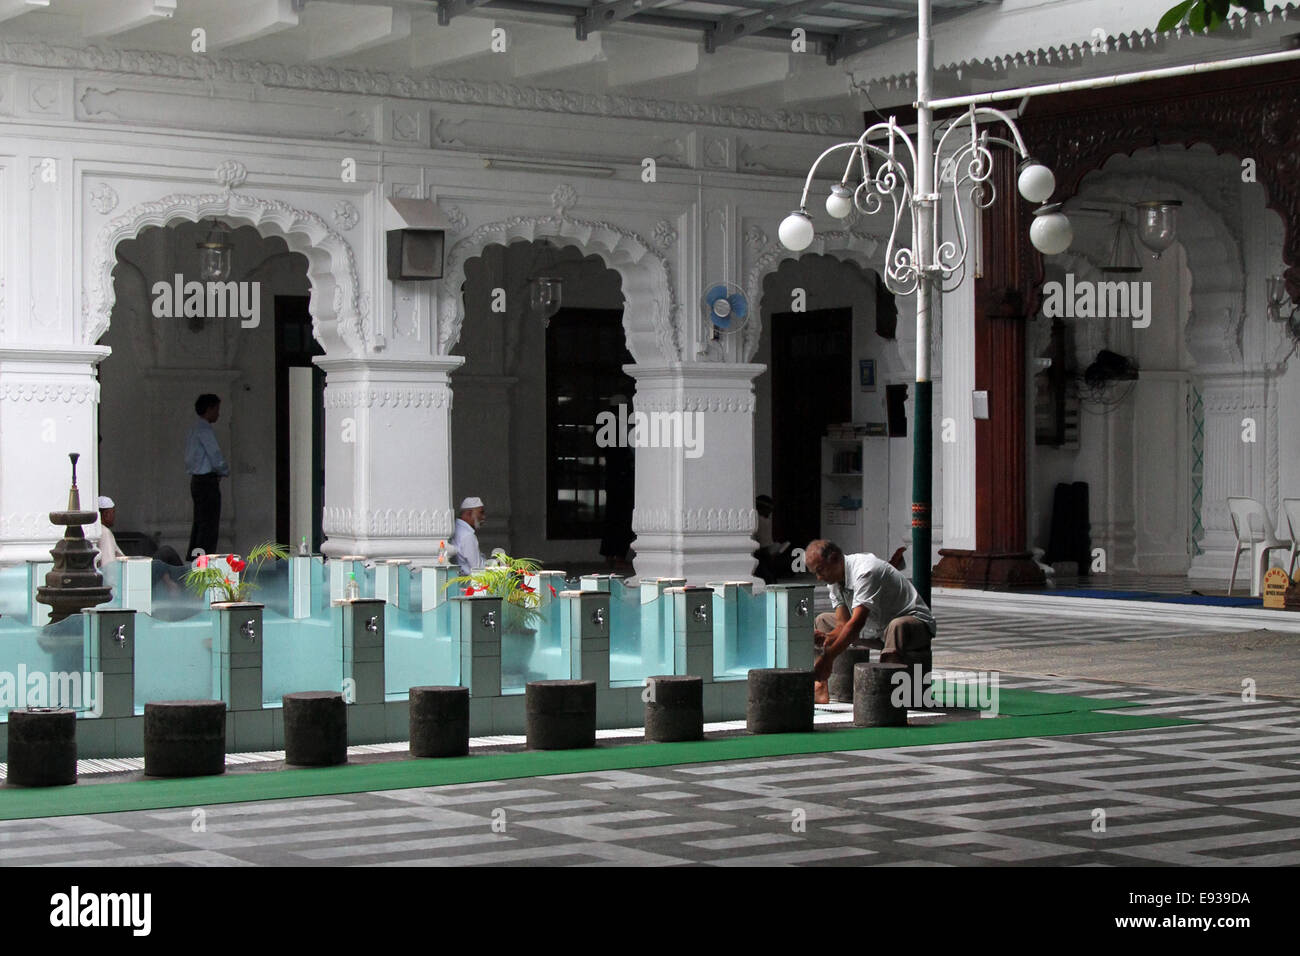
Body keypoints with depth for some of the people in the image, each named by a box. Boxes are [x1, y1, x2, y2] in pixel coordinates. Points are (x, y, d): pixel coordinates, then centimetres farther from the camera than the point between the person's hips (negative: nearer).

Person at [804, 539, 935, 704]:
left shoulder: (865, 571, -28)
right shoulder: (833, 580, 0)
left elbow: (856, 624, -36)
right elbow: (843, 625, -4)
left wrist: (828, 658, -39)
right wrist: (826, 638, -27)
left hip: (914, 621, -9)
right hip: (877, 629, 9)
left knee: (897, 626, -44)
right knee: (822, 621, 10)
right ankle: (820, 688, -3)